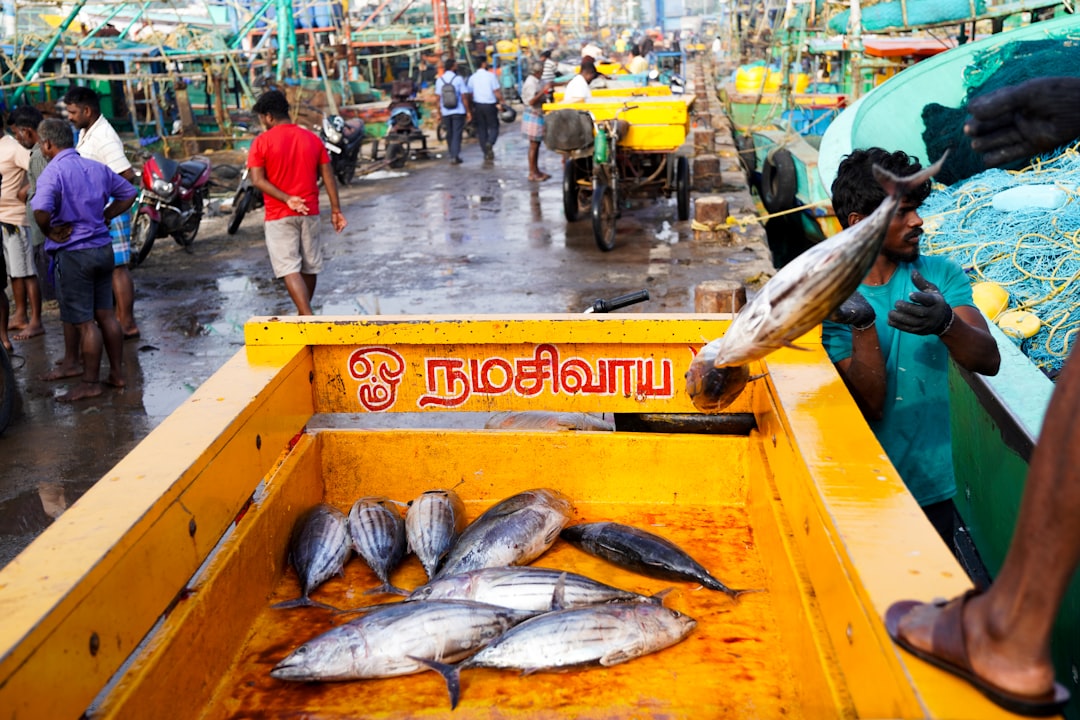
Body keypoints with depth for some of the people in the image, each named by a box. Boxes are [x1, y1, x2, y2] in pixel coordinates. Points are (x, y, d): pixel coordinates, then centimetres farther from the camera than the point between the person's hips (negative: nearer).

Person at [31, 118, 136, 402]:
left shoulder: (53, 172, -16)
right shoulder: (96, 167, 6)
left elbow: (41, 210, -31)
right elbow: (128, 193, 16)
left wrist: (49, 232, -12)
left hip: (73, 253, -7)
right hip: (103, 248, 7)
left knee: (84, 322, 0)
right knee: (106, 314, 15)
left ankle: (90, 383, 8)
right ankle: (117, 373, 22)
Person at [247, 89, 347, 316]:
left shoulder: (262, 142, -6)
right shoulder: (312, 139, 4)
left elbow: (257, 180, -14)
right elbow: (328, 176, 3)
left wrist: (286, 199, -18)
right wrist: (336, 209, 6)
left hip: (279, 215, -4)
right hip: (310, 213, 4)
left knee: (290, 269, -5)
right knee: (310, 267, 15)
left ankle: (308, 319, -18)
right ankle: (303, 315, 30)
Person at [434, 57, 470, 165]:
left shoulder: (439, 80, 2)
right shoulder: (458, 79, -8)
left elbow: (438, 98, 2)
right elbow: (463, 97, -8)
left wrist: (439, 113, 9)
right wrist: (468, 111, -2)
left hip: (445, 112, 3)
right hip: (458, 111, -3)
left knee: (449, 134, 14)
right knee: (457, 134, -2)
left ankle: (452, 155, 20)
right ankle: (455, 156, -10)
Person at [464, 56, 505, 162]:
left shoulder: (472, 77, 3)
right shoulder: (491, 75, -8)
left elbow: (468, 94, 5)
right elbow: (497, 91, -11)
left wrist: (470, 108, 13)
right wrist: (501, 102, -1)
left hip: (478, 105, 3)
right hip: (490, 105, -3)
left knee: (481, 129, 11)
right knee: (493, 127, 7)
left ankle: (486, 153, 11)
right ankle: (490, 143, -22)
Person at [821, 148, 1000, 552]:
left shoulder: (941, 275, 0)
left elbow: (989, 361, -13)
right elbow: (870, 405, -16)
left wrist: (946, 323, -34)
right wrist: (864, 326, -31)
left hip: (931, 490, 3)